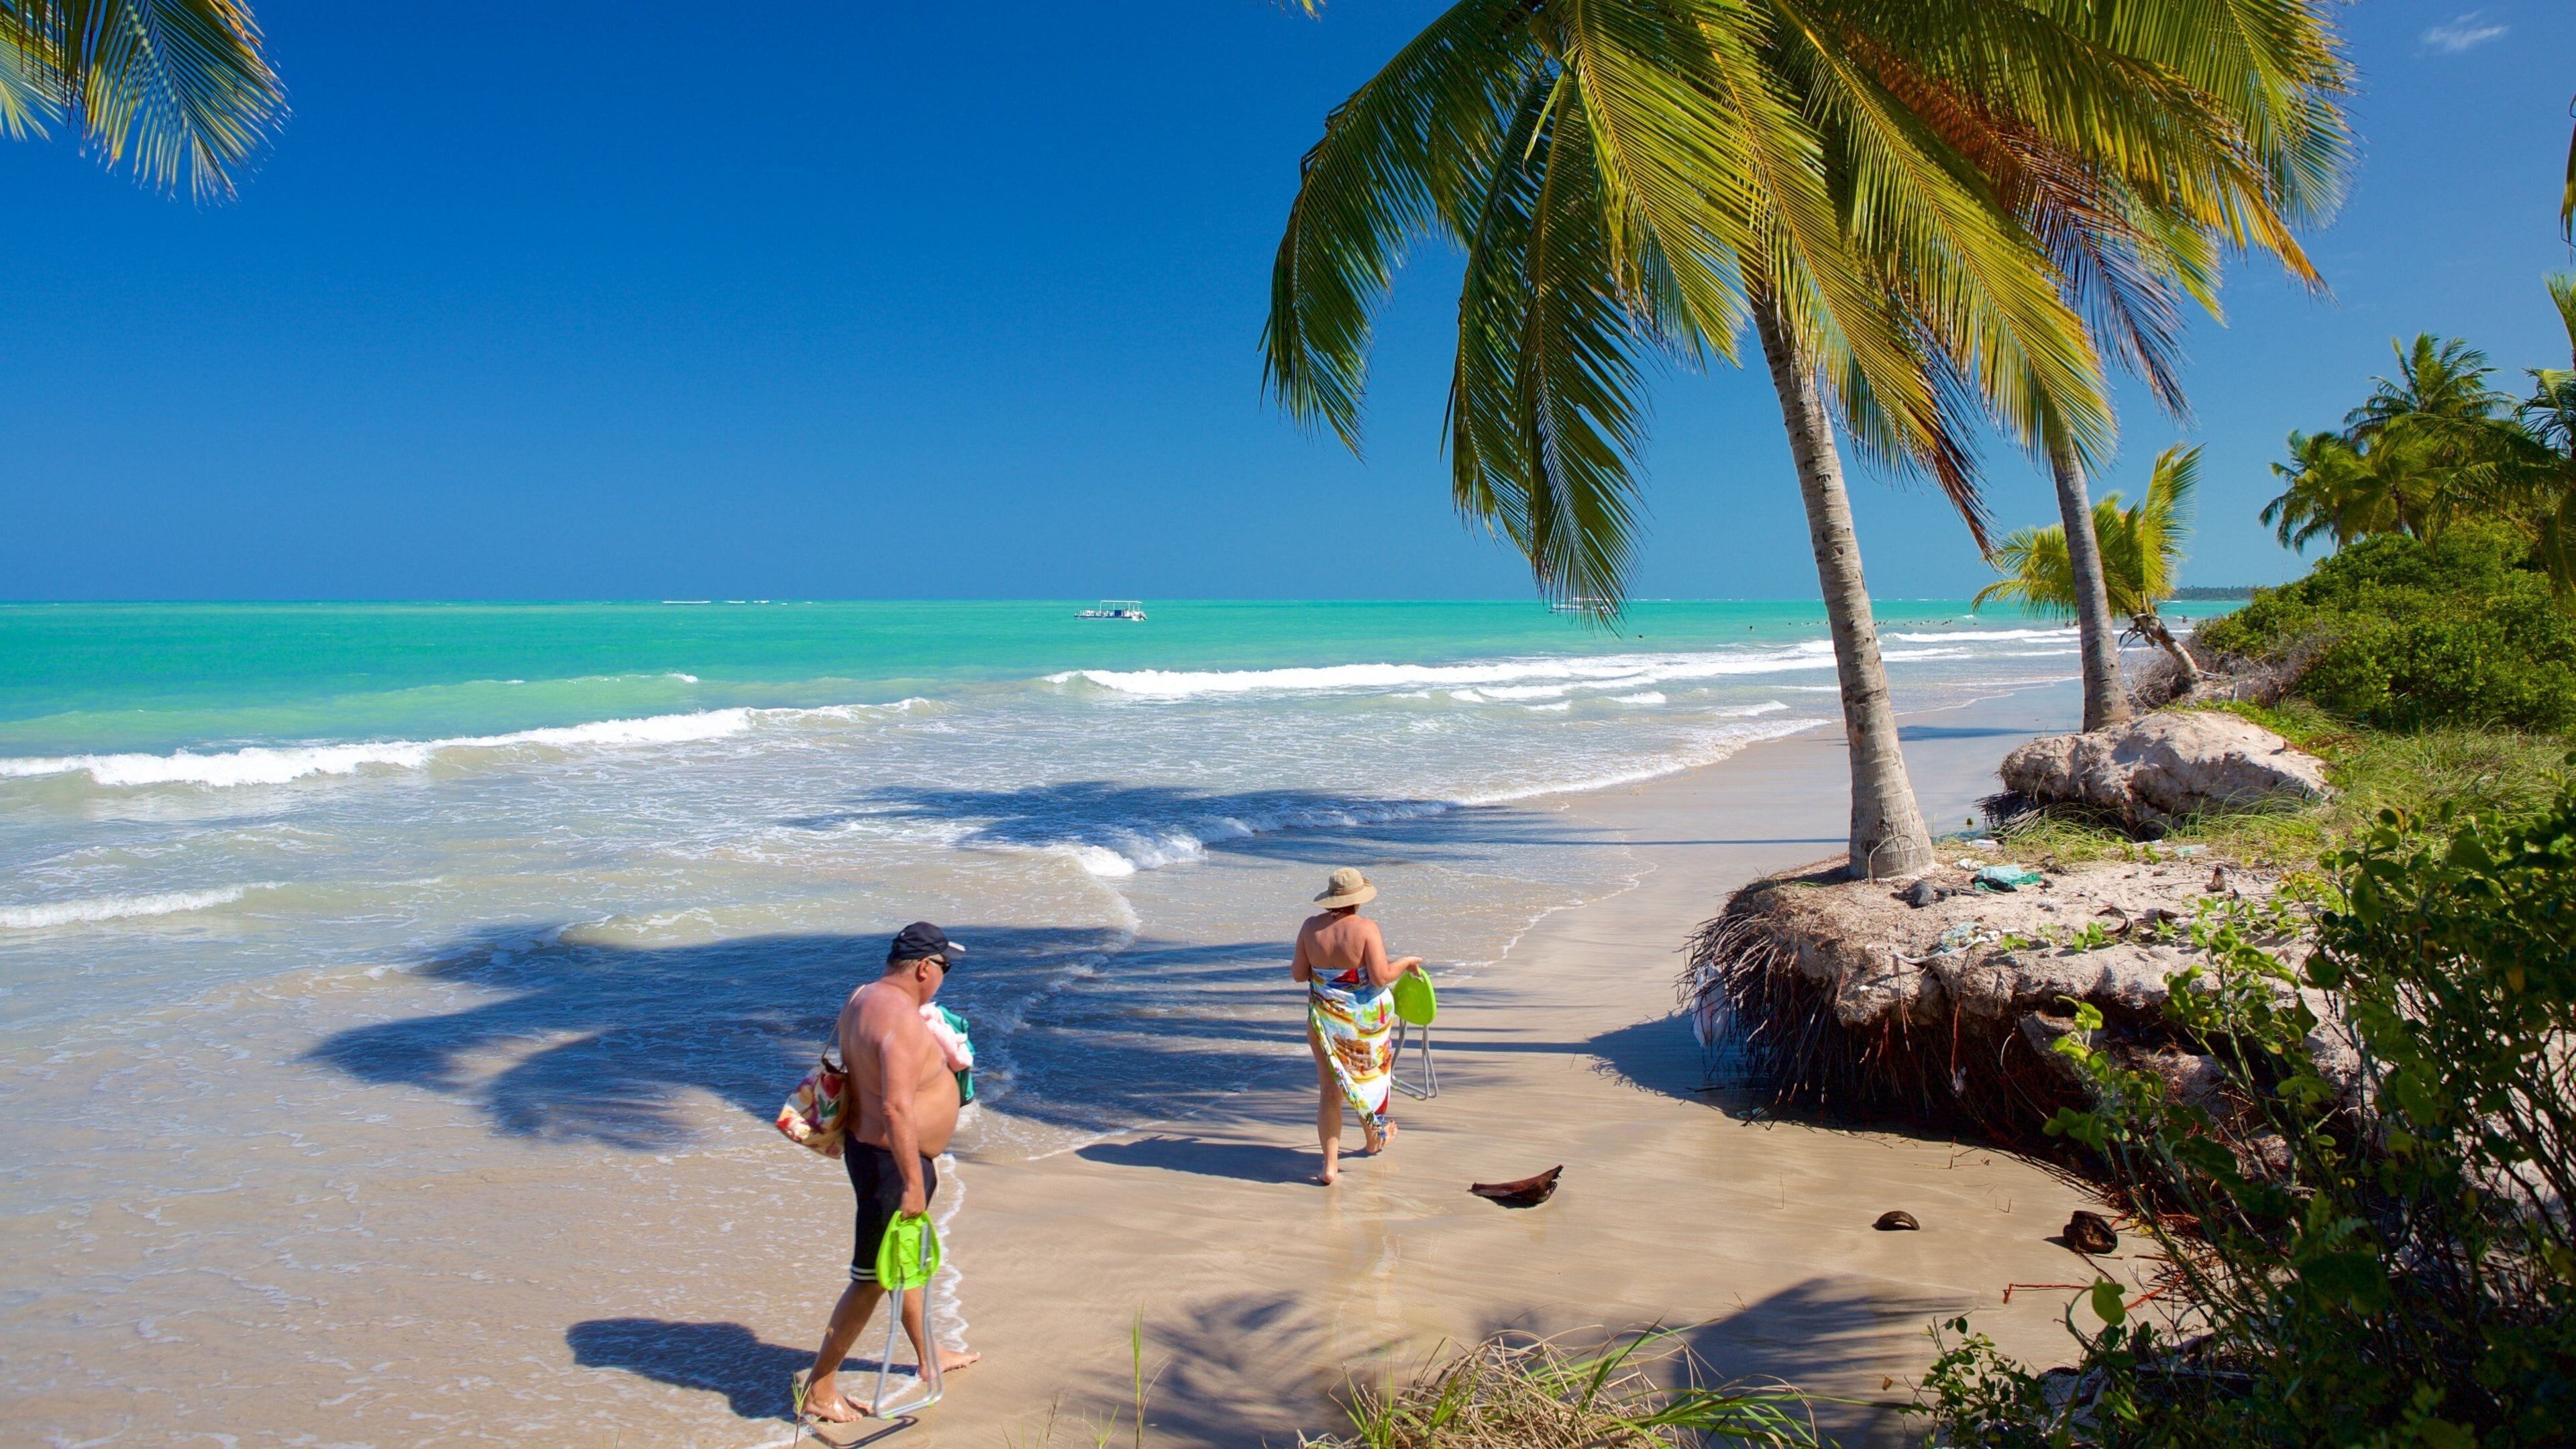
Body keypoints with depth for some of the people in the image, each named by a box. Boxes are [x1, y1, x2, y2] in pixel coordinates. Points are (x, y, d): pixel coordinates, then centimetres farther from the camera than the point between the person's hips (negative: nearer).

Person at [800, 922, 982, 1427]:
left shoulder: (862, 998, 3)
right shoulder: (902, 1021, -28)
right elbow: (897, 1108, -33)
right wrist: (913, 1184, -30)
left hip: (867, 1146, 11)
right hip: (890, 1162, -11)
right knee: (872, 1280, 1)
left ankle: (927, 1354, 44)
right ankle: (819, 1390, 11)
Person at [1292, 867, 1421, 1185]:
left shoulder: (1311, 928, -9)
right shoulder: (1366, 929, -19)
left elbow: (1299, 974, -2)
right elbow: (1381, 977, -22)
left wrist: (1296, 963, 19)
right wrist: (1406, 963, -4)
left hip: (1326, 1018, 1)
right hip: (1366, 1016, -1)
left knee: (1329, 1090, 7)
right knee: (1370, 1074, 23)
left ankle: (1330, 1165, 5)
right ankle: (1373, 1139, 44)